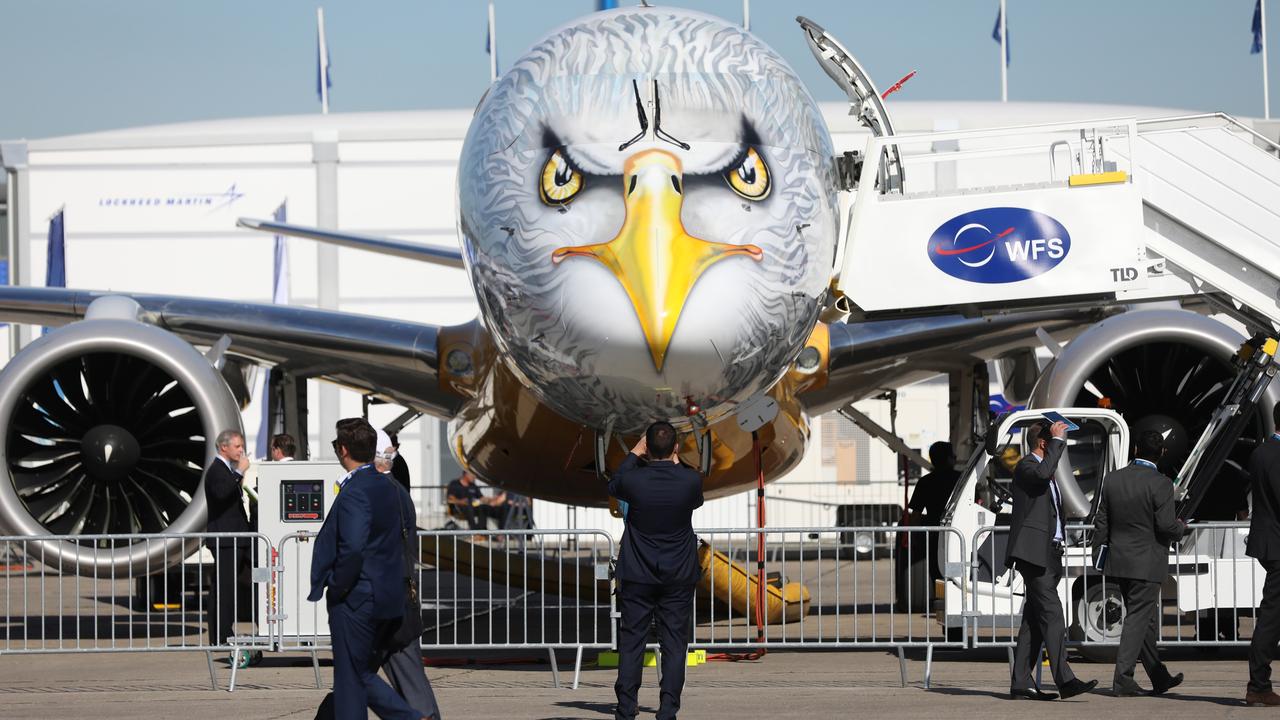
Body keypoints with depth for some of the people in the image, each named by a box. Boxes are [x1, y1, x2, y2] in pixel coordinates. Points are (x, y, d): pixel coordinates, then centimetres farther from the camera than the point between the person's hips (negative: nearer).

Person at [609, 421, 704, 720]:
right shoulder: (690, 480, -13)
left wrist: (634, 454, 17)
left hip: (637, 575, 0)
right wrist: (677, 464, 17)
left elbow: (613, 485, 11)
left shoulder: (634, 479, -14)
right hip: (679, 576, 0)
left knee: (631, 642, 6)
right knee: (674, 643, 4)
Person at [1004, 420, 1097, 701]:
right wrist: (1058, 441, -20)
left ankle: (1020, 684, 8)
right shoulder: (1025, 466, -6)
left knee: (1034, 620, 7)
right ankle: (1065, 680, -25)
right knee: (1052, 613, -17)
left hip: (1048, 553, 10)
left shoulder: (1044, 467, 24)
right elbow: (1043, 474, -30)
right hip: (1032, 550, -10)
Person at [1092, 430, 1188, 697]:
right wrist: (1181, 528, 4)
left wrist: (1099, 555, 16)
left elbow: (1101, 522, 8)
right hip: (1147, 562, -6)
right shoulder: (1161, 484, -14)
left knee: (1147, 619, 16)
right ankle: (1122, 679, -7)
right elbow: (1165, 525, -18)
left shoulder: (1112, 479, 4)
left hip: (1119, 562, 6)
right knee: (1138, 619, -2)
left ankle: (1159, 677, 25)